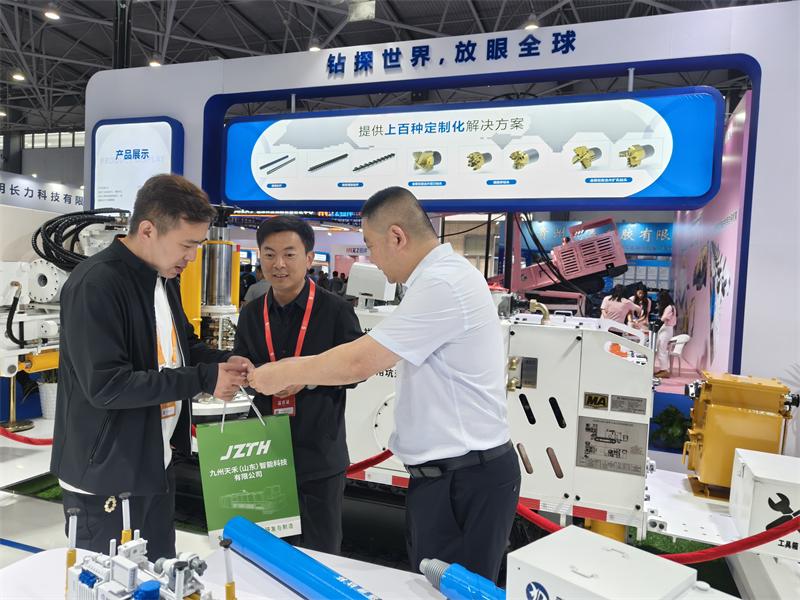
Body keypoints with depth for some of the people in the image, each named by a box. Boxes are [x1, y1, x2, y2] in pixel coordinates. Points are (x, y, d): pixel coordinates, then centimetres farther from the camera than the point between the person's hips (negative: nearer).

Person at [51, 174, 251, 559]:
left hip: (156, 466, 8)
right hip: (106, 477, -8)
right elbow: (105, 385, -27)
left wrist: (223, 362, -3)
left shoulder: (164, 278, 6)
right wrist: (204, 379, -25)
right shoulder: (95, 285, -22)